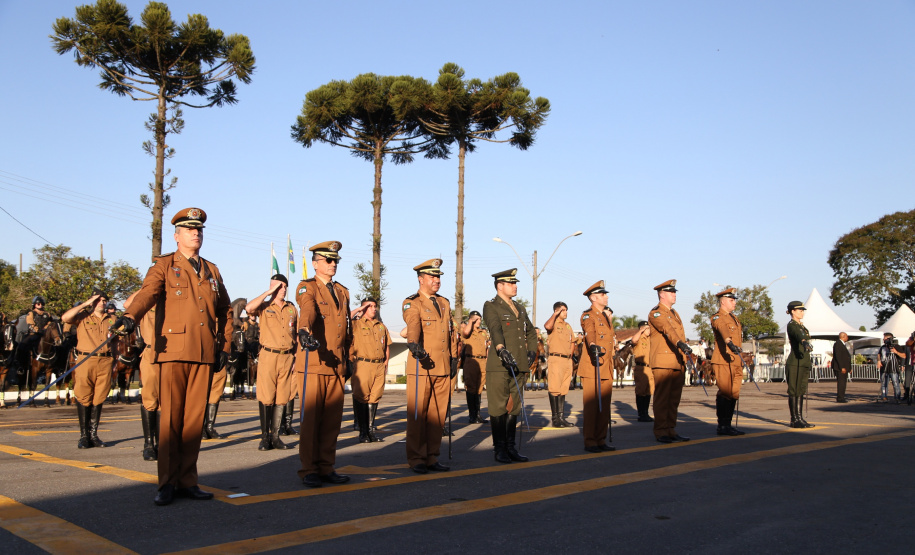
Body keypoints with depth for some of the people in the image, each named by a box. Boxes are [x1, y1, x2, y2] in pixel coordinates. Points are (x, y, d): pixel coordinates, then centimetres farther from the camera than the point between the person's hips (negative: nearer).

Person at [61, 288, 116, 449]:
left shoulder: (111, 320, 17)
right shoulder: (82, 316, 8)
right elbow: (65, 317, -11)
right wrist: (86, 304, -7)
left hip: (105, 362, 3)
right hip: (85, 360, -3)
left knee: (98, 399, 5)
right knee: (83, 399, -3)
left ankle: (93, 434, 10)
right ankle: (84, 436, 2)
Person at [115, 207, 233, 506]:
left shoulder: (211, 270, 20)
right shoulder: (164, 265, 7)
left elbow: (225, 308, 25)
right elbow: (148, 292, -12)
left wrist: (224, 341, 15)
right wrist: (130, 316, -31)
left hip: (204, 352, 4)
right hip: (173, 349, -4)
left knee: (195, 417, 4)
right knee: (171, 418, -3)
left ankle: (187, 480, 12)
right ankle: (167, 483, 5)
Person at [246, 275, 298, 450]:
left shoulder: (292, 309, 15)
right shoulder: (264, 306, 4)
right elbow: (249, 308, -18)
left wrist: (296, 357, 10)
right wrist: (269, 292, -11)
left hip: (287, 357, 3)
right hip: (268, 356, -3)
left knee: (281, 398, 4)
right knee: (266, 398, -4)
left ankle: (275, 436, 11)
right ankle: (265, 437, 3)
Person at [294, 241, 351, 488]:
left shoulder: (343, 292, 19)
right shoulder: (306, 287, -1)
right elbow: (308, 310, -24)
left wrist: (348, 358, 20)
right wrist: (304, 331, -43)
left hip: (337, 365, 6)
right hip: (313, 363, -6)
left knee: (333, 419, 6)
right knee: (310, 419, -2)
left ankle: (326, 467, 15)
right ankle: (309, 470, 6)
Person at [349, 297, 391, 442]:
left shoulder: (382, 326, 19)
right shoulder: (356, 324, 4)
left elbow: (387, 346, 24)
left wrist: (386, 363, 13)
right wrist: (358, 310, -4)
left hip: (379, 366, 5)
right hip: (362, 365, -5)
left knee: (374, 397, 7)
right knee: (361, 397, -3)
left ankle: (371, 429, 14)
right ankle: (363, 432, 2)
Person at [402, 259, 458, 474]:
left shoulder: (445, 303, 18)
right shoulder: (412, 303, -3)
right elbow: (412, 325, -24)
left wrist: (454, 358, 15)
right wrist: (414, 344, -42)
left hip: (443, 368, 6)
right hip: (421, 366, -6)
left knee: (438, 414, 8)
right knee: (418, 414, -1)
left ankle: (432, 457, 16)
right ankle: (416, 459, 7)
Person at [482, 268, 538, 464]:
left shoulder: (519, 308, 21)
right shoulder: (490, 306, -2)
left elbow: (531, 332, 29)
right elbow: (495, 328, -20)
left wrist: (532, 351, 13)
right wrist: (502, 350, -35)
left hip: (520, 366, 7)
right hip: (499, 366, -7)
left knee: (514, 408, 10)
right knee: (498, 408, -3)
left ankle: (511, 448, 18)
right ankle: (499, 449, 5)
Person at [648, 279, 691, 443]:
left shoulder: (674, 313, 22)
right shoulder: (656, 313, -6)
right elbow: (667, 329, -25)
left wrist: (684, 362, 20)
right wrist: (680, 343, -41)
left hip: (677, 362, 8)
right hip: (662, 362, -8)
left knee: (674, 398, 9)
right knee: (662, 398, -5)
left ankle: (671, 430, 15)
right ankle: (661, 432, -1)